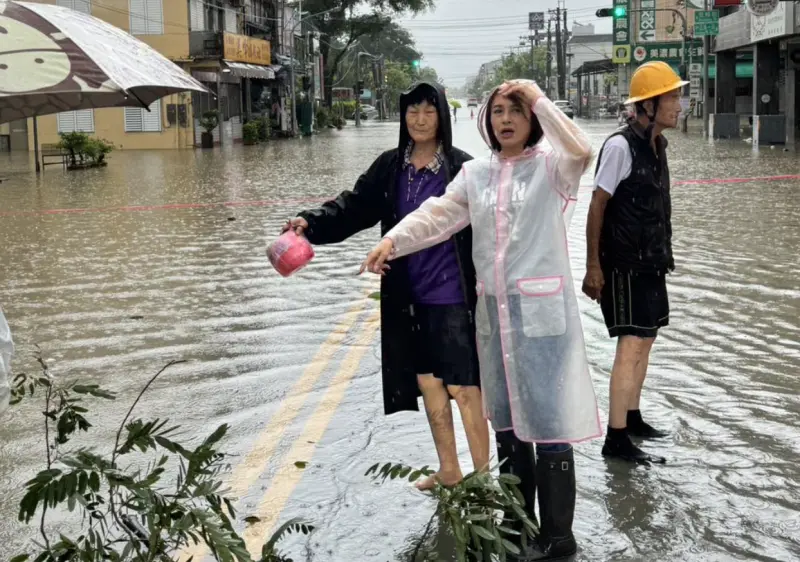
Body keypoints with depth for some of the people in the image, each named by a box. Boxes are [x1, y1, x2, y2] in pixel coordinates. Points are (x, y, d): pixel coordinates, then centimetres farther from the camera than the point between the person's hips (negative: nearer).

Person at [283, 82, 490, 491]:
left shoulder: (461, 168, -9)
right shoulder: (390, 167, 4)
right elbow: (355, 206, 0)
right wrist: (312, 222, -18)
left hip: (452, 297, -5)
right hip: (408, 299, 5)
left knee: (462, 388, -1)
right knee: (427, 382, 14)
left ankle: (482, 476, 15)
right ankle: (448, 471, 30)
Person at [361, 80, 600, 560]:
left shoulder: (551, 166, -5)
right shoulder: (476, 173, 10)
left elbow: (580, 151, -26)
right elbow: (438, 216, 2)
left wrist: (538, 99, -19)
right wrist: (393, 241, -14)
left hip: (542, 309, -6)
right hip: (494, 310, 6)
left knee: (549, 422, -3)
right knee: (506, 418, 16)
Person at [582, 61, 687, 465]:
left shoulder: (656, 145, 9)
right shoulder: (621, 146, -16)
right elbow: (597, 207, -16)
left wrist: (662, 256, 16)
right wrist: (593, 266, -17)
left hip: (651, 262, 9)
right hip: (625, 264, -9)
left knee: (644, 340, 16)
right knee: (631, 345, -11)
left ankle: (631, 417, 29)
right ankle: (616, 438, -8)